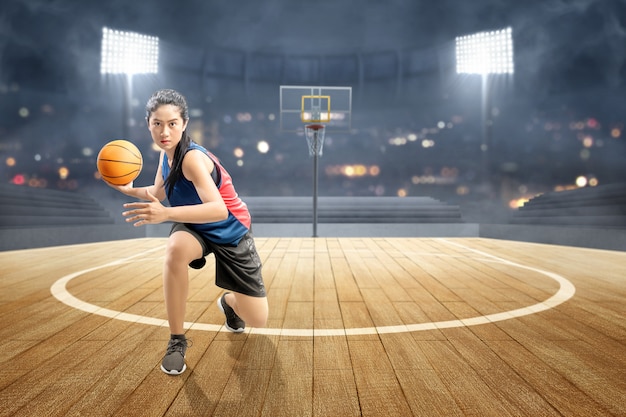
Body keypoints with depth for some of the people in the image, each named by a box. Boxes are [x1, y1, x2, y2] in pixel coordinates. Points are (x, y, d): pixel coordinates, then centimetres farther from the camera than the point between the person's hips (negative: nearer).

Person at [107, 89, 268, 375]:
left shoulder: (192, 158, -31)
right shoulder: (167, 153, -8)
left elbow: (219, 210, -46)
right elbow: (159, 193, 12)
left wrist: (166, 214, -57)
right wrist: (128, 189, -7)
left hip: (230, 232, -5)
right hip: (195, 227, 5)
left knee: (257, 320, -6)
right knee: (176, 249, -36)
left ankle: (228, 301, 33)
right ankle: (177, 341, -17)